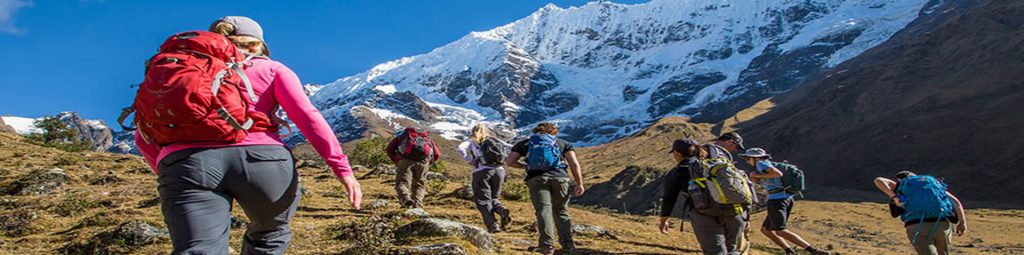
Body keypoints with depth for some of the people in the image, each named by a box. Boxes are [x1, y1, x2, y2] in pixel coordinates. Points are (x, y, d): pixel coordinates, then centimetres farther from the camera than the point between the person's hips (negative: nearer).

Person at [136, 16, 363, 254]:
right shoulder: (272, 69, 21)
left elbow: (144, 137, 23)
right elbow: (306, 115, 3)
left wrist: (167, 172, 39)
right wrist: (342, 168, -2)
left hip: (186, 162, 2)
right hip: (262, 158, -1)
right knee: (270, 235, 26)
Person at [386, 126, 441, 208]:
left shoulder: (401, 135, 32)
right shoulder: (427, 138, 35)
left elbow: (389, 149, 16)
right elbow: (437, 154, 19)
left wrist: (396, 161, 27)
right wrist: (428, 164, 29)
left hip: (407, 158, -2)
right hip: (423, 160, 2)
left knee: (401, 183, 1)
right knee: (419, 184, 18)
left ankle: (406, 199, -26)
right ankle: (417, 204, 0)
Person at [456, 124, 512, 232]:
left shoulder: (471, 141, 10)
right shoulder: (494, 140, 21)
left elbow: (459, 148, -8)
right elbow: (509, 148, 15)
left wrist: (469, 160, -1)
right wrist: (502, 160, 16)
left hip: (482, 171, -4)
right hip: (499, 170, 4)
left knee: (483, 200, 4)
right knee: (493, 198, 19)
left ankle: (492, 225, -11)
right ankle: (502, 210, -12)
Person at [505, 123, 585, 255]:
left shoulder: (525, 143, 25)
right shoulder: (563, 143, 25)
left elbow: (509, 161, 16)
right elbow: (574, 163, 11)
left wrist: (524, 166, 30)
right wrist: (579, 183, 8)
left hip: (536, 178, -1)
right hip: (559, 177, 1)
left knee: (543, 209, -6)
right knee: (561, 210, 15)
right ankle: (567, 243, 13)